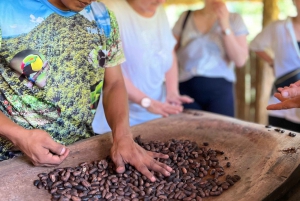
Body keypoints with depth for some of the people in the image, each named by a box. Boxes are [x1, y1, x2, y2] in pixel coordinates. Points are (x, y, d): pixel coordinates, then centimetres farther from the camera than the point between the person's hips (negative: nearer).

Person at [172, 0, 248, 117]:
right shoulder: (185, 17, 8)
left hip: (220, 90, 0)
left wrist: (225, 26, -10)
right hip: (187, 88, 1)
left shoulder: (234, 19, 5)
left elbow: (240, 60, -4)